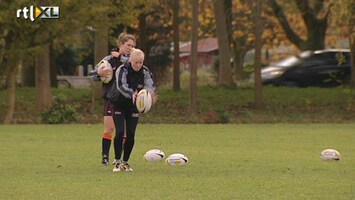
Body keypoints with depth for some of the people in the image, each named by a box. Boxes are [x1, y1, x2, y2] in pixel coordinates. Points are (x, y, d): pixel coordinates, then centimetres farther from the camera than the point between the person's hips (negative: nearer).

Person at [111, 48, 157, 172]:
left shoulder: (145, 72, -7)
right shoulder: (122, 70, -20)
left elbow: (150, 85, -21)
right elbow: (121, 86, -36)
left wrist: (151, 93, -46)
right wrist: (132, 94, -55)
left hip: (133, 106, 3)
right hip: (119, 105, -3)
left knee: (131, 135, -2)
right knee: (120, 133, -15)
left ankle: (125, 162, 12)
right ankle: (117, 162, -5)